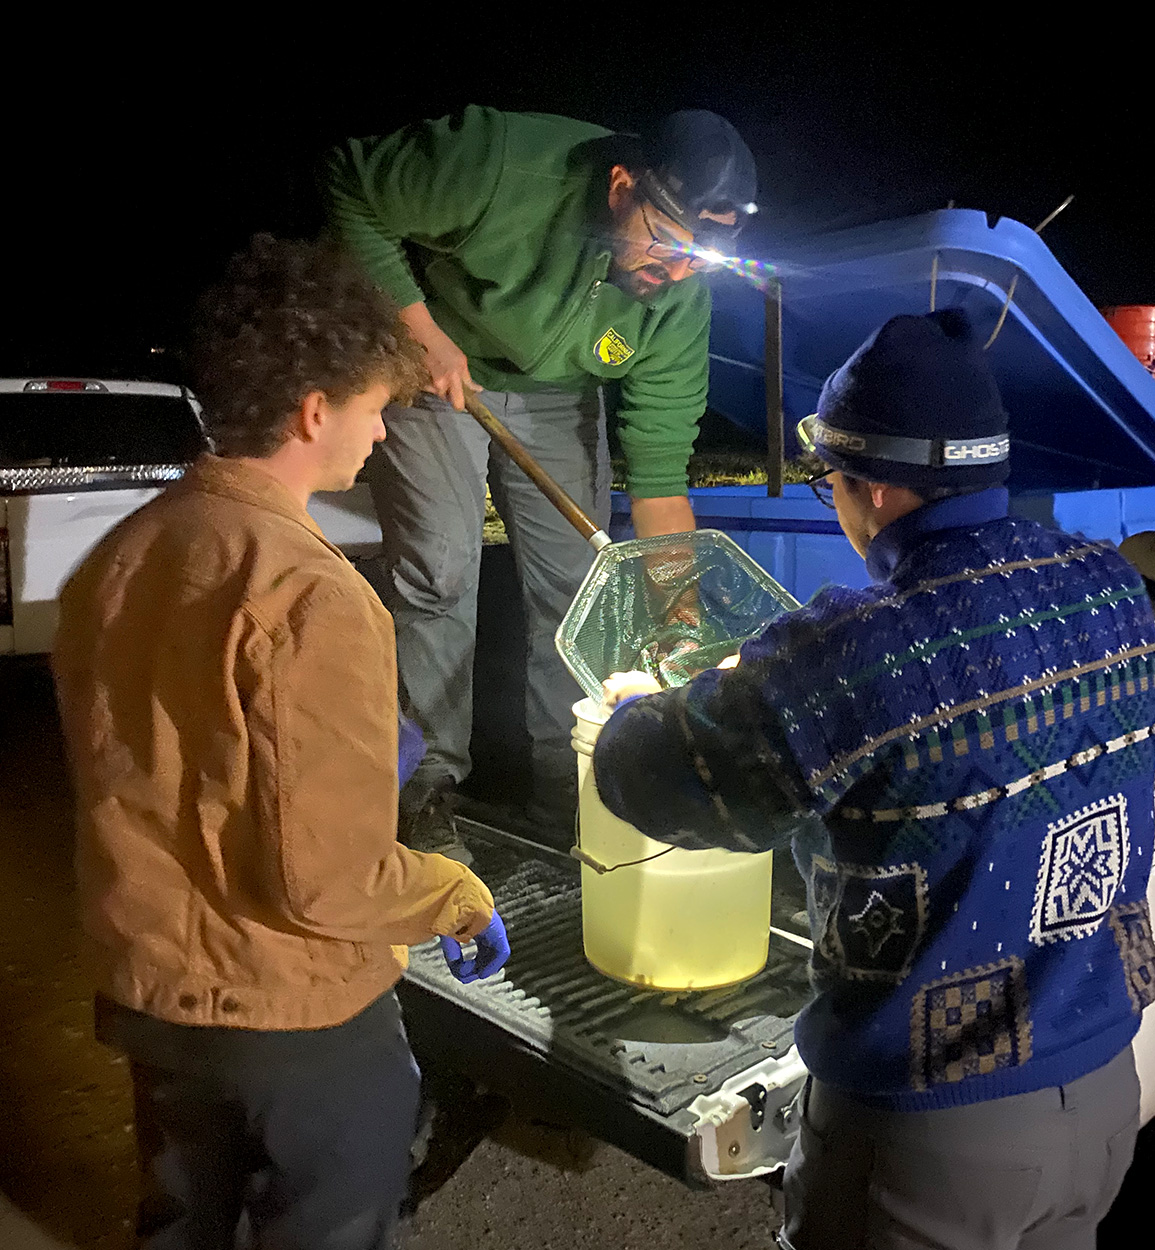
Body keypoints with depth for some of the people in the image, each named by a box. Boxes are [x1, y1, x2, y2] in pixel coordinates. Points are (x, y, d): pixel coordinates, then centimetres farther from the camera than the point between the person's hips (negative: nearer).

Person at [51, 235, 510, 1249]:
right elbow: (326, 884, -27)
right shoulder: (310, 593, -27)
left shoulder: (115, 558, -3)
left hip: (148, 996, 7)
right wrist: (460, 894, -8)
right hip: (295, 1022, -7)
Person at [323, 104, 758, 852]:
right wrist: (418, 326, -23)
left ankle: (567, 789, 14)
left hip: (557, 390, 3)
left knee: (577, 580, -2)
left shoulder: (682, 294, -22)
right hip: (431, 362, -3)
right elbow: (349, 190, -17)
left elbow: (660, 471, -17)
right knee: (438, 568, -10)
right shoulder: (498, 167, -34)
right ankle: (433, 780, 7)